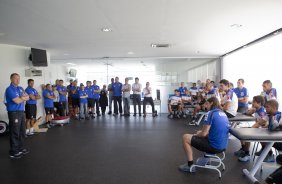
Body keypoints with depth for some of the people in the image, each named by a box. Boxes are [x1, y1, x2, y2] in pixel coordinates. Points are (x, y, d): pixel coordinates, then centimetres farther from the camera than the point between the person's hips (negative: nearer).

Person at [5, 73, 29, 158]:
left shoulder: (20, 88, 14)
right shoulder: (9, 89, -10)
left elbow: (28, 97, 8)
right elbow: (17, 101, -17)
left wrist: (21, 98, -10)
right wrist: (24, 97, 1)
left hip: (21, 112, 8)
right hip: (14, 113, -8)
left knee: (22, 132, 13)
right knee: (15, 133, -3)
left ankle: (21, 148, 26)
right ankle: (13, 152, 7)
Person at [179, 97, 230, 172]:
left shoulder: (211, 113, -15)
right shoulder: (223, 114, 10)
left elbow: (204, 133, -15)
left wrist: (196, 134, 7)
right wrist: (200, 132, 18)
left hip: (214, 146, -9)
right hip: (223, 146, 9)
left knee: (185, 138, 0)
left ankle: (190, 165, 7)